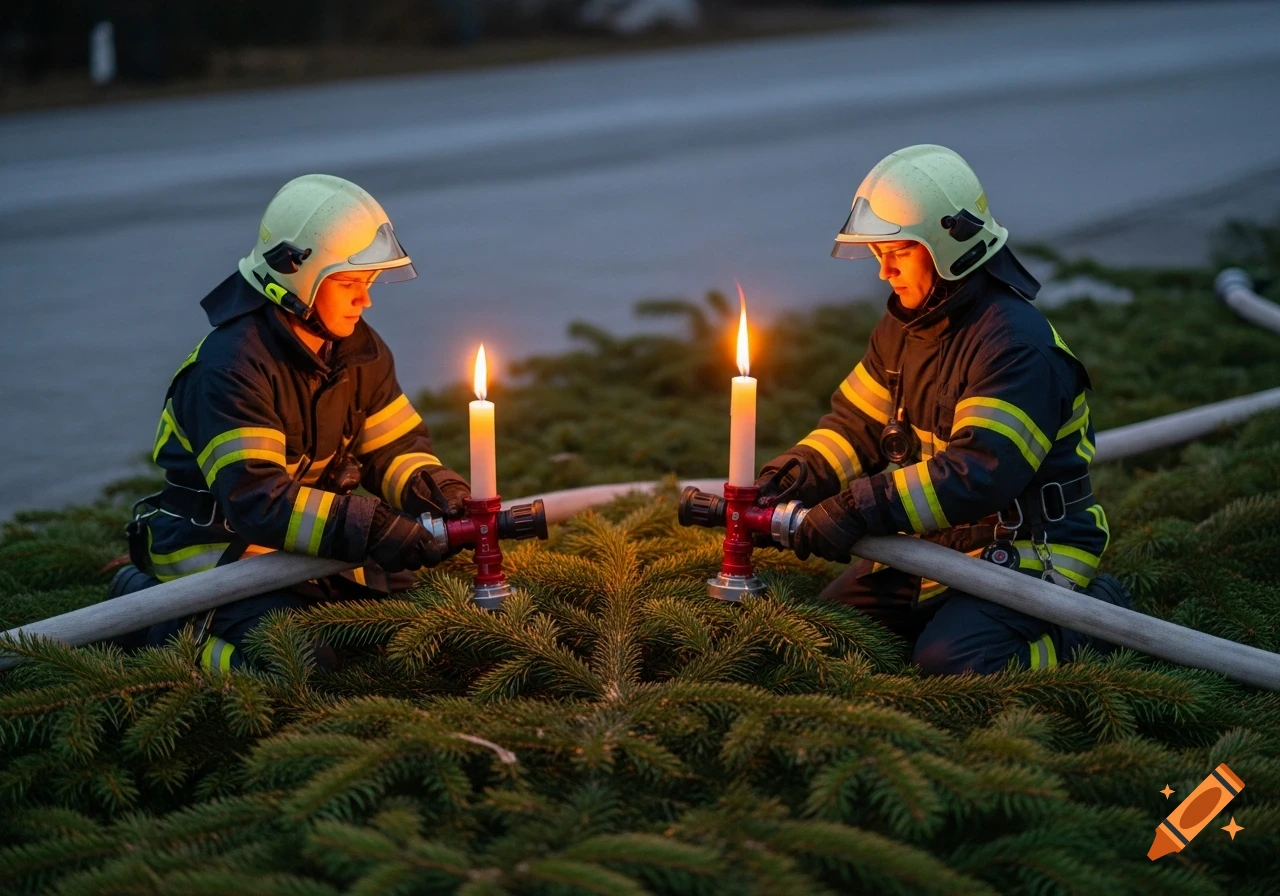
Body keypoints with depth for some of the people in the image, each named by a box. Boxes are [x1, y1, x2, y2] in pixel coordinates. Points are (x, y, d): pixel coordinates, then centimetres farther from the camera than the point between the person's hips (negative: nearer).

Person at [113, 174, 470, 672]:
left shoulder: (359, 350, 2)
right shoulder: (233, 366, -24)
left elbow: (395, 445, 8)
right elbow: (254, 498, -31)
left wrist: (434, 489, -15)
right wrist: (369, 530, -38)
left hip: (304, 541, 9)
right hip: (216, 546, -9)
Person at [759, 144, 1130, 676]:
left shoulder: (1014, 343, -25)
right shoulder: (904, 326, 5)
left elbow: (980, 472, -34)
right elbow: (859, 423, 7)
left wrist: (861, 510, -36)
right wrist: (802, 470, -14)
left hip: (1033, 552, -8)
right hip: (943, 540, 9)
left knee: (949, 661, -27)